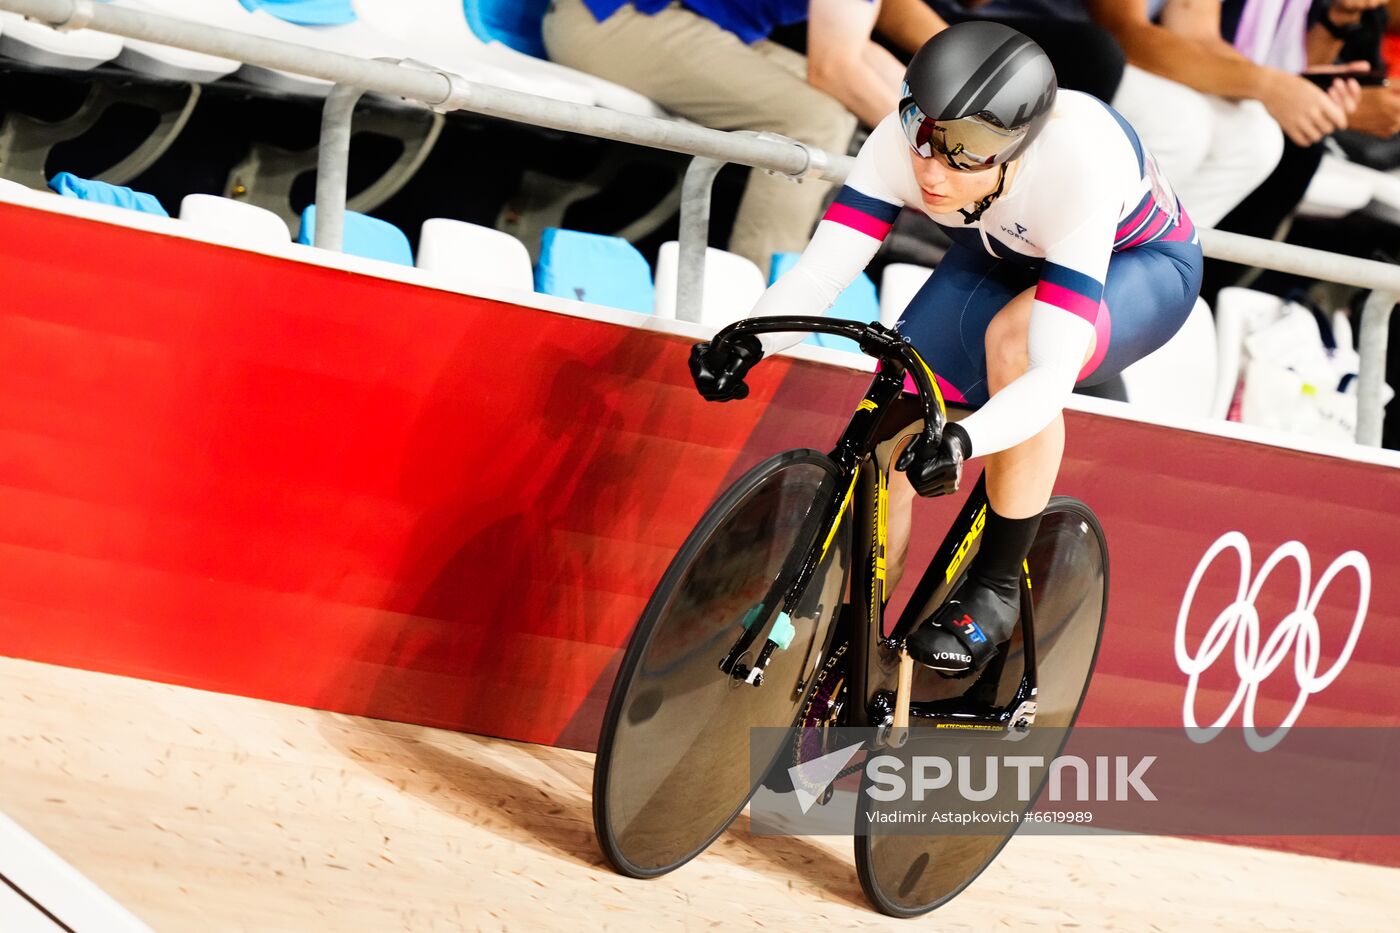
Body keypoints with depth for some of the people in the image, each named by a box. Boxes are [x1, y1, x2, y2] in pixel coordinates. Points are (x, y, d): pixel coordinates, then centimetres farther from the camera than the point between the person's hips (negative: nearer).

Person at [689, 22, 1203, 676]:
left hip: (1136, 267, -4)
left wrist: (963, 441, -64)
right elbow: (817, 273, -31)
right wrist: (747, 344, -51)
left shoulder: (1077, 162, -42)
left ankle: (995, 588, -20)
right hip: (1000, 264, 5)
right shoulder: (901, 144, -30)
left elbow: (1053, 375, -46)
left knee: (1016, 335, -37)